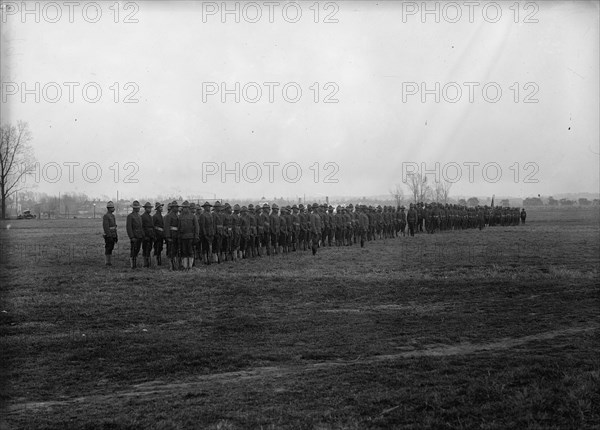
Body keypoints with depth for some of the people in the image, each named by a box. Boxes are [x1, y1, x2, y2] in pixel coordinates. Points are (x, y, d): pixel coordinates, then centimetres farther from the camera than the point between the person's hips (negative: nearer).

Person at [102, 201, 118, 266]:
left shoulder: (112, 216, 15)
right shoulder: (105, 216, -15)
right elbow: (105, 227, -20)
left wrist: (116, 236, 17)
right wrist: (109, 236, -23)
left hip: (113, 235, 9)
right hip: (108, 236, -9)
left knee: (111, 248, 9)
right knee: (108, 249, -5)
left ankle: (109, 262, 13)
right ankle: (107, 262, -1)